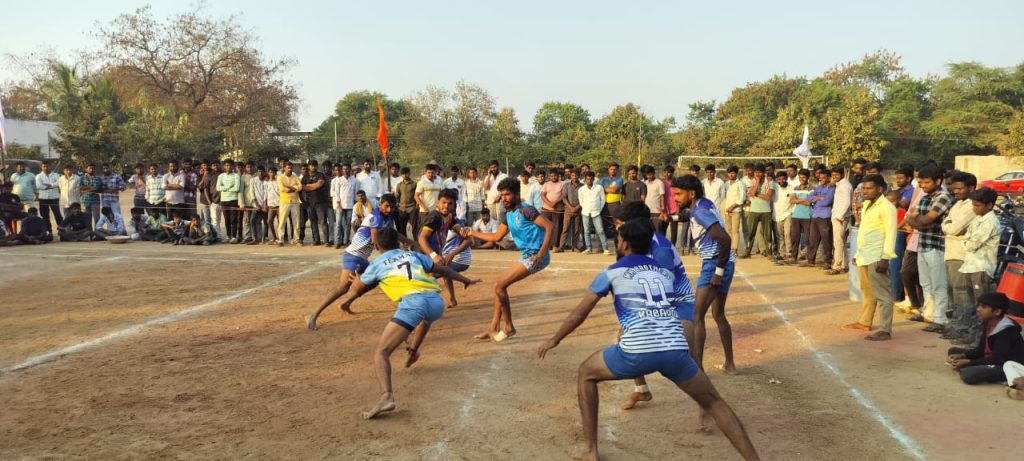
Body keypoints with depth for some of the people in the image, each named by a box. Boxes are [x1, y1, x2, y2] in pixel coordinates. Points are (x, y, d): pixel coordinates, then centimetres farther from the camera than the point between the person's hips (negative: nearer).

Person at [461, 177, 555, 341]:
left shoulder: (526, 210, -15)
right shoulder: (507, 215, 12)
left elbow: (550, 226, -20)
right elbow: (497, 237, 23)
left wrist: (541, 253, -27)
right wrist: (471, 233, 21)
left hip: (535, 256, -9)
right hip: (527, 256, 9)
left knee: (499, 286, -9)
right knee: (501, 286, 13)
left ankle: (508, 327, 7)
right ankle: (494, 328, 20)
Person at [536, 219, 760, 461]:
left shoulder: (612, 272, 15)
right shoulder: (666, 272, 26)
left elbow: (579, 313, 22)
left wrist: (554, 339, 37)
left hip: (638, 350, -3)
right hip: (676, 349, 4)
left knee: (586, 374, 22)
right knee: (714, 402, 23)